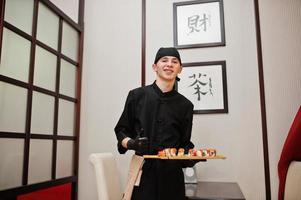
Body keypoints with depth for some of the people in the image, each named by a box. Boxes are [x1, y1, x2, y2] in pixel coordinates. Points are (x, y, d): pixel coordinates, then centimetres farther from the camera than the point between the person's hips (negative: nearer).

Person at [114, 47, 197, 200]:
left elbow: (185, 144, 9)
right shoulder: (137, 95, -1)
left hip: (172, 176, 2)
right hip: (143, 173, -1)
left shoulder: (185, 105, 4)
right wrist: (131, 143, -14)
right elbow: (121, 130, 6)